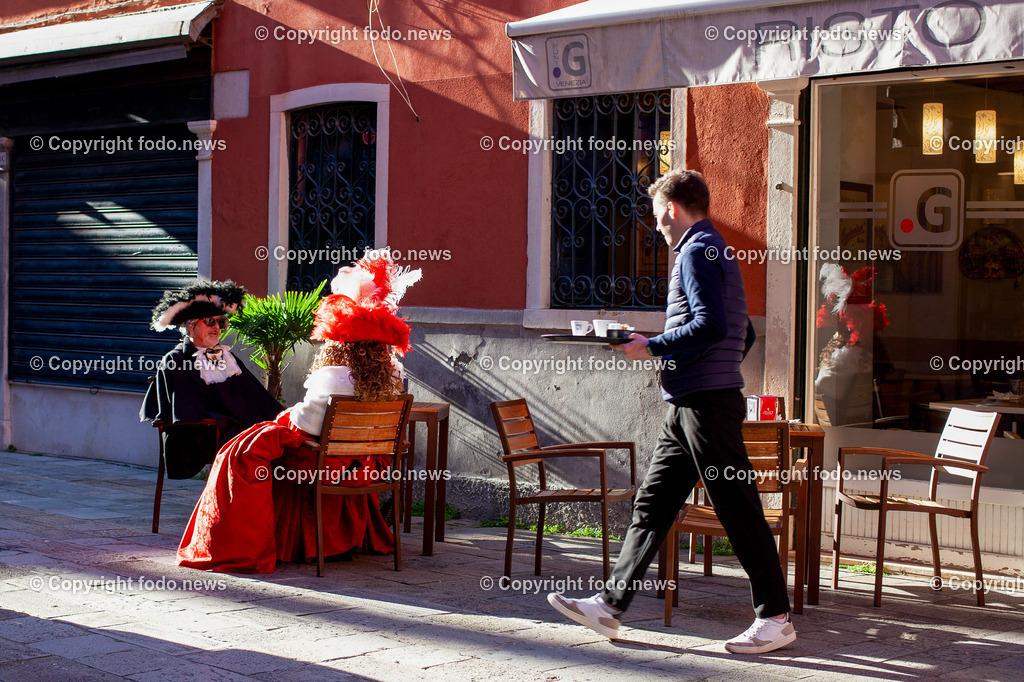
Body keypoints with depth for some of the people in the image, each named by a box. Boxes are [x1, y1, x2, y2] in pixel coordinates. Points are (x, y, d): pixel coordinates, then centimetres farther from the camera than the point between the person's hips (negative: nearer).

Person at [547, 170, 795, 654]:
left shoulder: (698, 251, -9)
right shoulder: (716, 252, 21)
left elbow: (711, 325, -22)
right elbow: (744, 336, 24)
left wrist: (652, 347, -13)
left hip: (708, 404, -10)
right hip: (688, 406, 10)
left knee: (739, 511, -4)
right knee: (651, 504, 8)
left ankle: (776, 618, 3)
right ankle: (611, 604, 10)